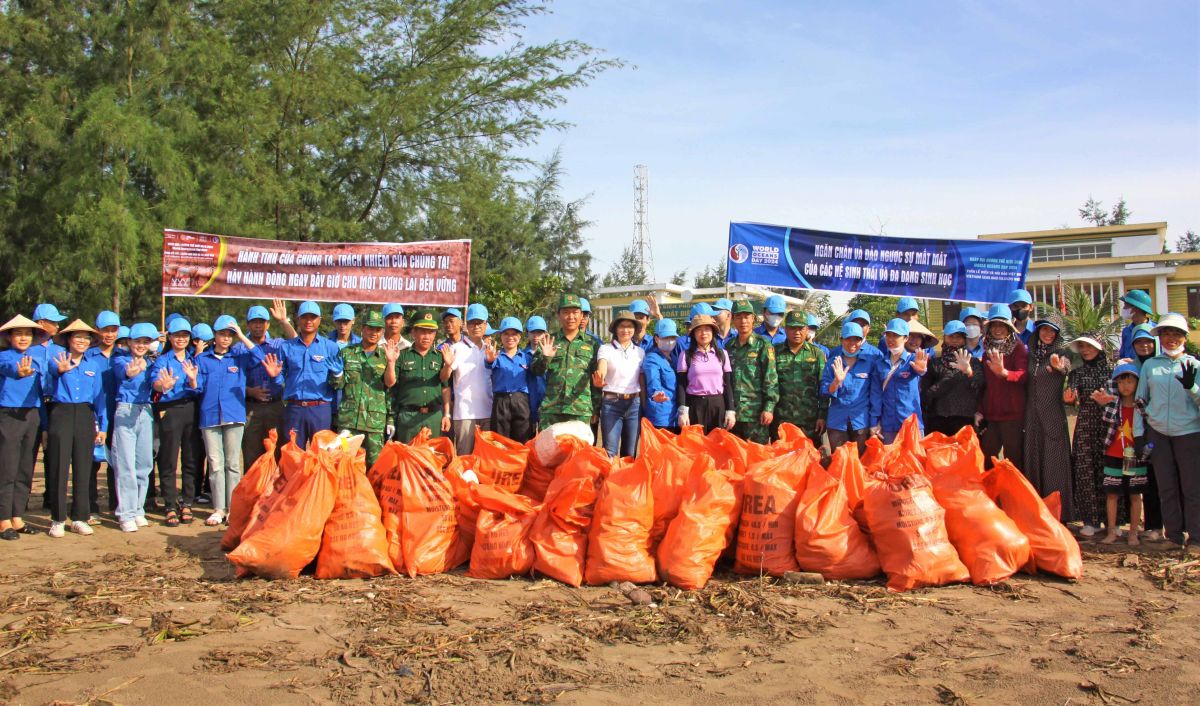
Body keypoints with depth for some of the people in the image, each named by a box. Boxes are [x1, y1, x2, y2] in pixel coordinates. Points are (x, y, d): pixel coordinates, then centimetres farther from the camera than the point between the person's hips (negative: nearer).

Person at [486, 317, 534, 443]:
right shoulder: (497, 356, 5)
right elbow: (490, 366, -17)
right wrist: (490, 361, -41)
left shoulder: (527, 356, 11)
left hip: (522, 402, 1)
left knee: (523, 443, 3)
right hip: (500, 403, -1)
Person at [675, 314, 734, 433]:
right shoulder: (686, 355, 2)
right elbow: (681, 385, 0)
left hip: (718, 405, 2)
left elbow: (728, 384, 9)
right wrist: (683, 411, -9)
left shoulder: (722, 354, 8)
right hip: (694, 406, -2)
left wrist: (730, 410, 2)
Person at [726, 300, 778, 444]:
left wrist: (769, 408, -14)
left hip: (756, 412, -5)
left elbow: (771, 379, -7)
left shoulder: (763, 345, -2)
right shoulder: (729, 346, 13)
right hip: (732, 411, 5)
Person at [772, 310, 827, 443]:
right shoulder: (775, 352, 5)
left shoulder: (816, 353, 6)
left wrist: (822, 416, -2)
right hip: (781, 418, 0)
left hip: (809, 419, 0)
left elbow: (823, 387, 4)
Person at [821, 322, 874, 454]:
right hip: (837, 421, 0)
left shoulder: (870, 362, 1)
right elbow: (824, 393, -3)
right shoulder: (832, 363, 2)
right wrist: (837, 381, -22)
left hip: (862, 420, 0)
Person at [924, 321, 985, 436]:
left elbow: (979, 387, -7)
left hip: (965, 421, -1)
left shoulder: (973, 362, 9)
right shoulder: (935, 363, 13)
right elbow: (926, 392, 9)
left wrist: (968, 371, -24)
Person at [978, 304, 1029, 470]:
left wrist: (1003, 372, -37)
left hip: (1013, 414, -5)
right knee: (985, 458, 8)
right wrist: (979, 410, 12)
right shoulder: (987, 351, 16)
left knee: (1013, 460, -1)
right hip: (990, 414, 6)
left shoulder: (1018, 348, -3)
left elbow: (1023, 375, -18)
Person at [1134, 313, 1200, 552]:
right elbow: (1140, 400, 9)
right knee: (1166, 487, 8)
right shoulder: (1149, 365, 7)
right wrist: (1138, 434, 4)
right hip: (1157, 433, 2)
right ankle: (1173, 535, 18)